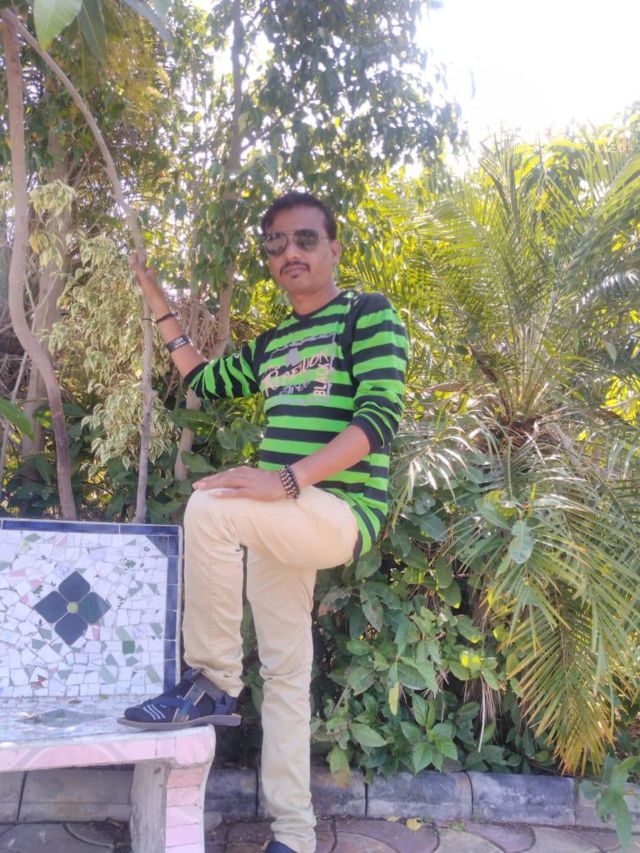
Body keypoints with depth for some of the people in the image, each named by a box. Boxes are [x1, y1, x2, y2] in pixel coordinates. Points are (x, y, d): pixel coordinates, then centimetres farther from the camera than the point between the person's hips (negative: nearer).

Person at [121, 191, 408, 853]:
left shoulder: (368, 314, -3)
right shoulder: (272, 345, 18)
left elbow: (381, 416, -16)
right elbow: (204, 381, 32)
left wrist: (287, 479, -26)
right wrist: (158, 304, 28)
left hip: (342, 512, -7)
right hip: (278, 522, 7)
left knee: (208, 506, -29)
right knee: (284, 672, 7)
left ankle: (213, 685, -13)